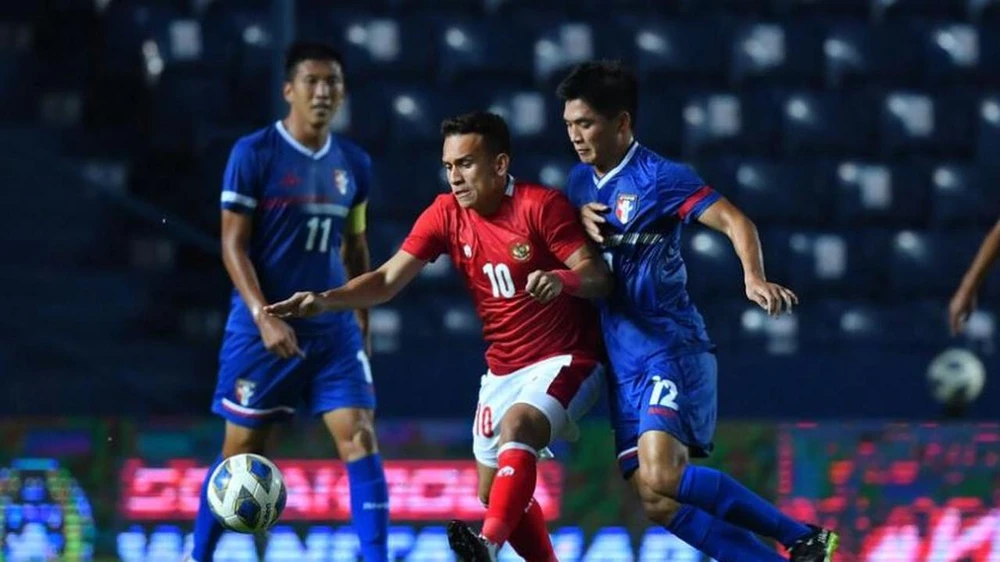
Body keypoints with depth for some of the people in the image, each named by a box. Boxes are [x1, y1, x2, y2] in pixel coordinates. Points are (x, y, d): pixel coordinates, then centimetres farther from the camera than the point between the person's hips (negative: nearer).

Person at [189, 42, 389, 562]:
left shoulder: (353, 164, 8)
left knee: (360, 437, -9)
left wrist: (361, 325, 15)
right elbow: (233, 245, -9)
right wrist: (264, 317, -19)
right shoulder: (254, 154, -8)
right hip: (262, 327, -4)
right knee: (242, 449, 3)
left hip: (334, 328, 4)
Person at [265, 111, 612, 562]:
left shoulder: (541, 206, -15)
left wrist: (561, 279, -39)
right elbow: (388, 279, -4)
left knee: (516, 424, -34)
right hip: (503, 369, 7)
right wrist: (323, 300, -19)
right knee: (494, 492, 8)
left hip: (566, 361, -7)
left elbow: (599, 278, -17)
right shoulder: (446, 215, 0)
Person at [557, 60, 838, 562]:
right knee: (655, 503, -4)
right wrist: (580, 218, 0)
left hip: (670, 349, -8)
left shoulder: (658, 177, -9)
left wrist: (754, 279, -35)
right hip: (621, 365, 8)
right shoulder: (579, 182, 13)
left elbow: (734, 221, -16)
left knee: (661, 479, -25)